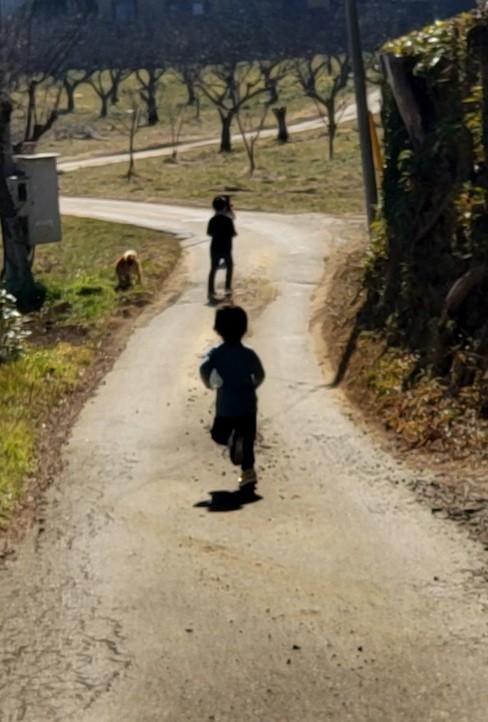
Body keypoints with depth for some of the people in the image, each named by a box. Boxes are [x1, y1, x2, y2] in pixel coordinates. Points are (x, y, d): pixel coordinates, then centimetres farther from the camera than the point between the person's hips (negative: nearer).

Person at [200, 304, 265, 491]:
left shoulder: (216, 353, -7)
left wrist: (210, 384, -2)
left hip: (225, 406, -1)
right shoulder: (249, 354, -3)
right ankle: (248, 472, 1)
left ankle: (233, 442, -18)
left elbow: (204, 369, -21)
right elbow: (260, 375, 0)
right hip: (248, 404, 1)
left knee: (219, 434, 15)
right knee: (247, 440, 10)